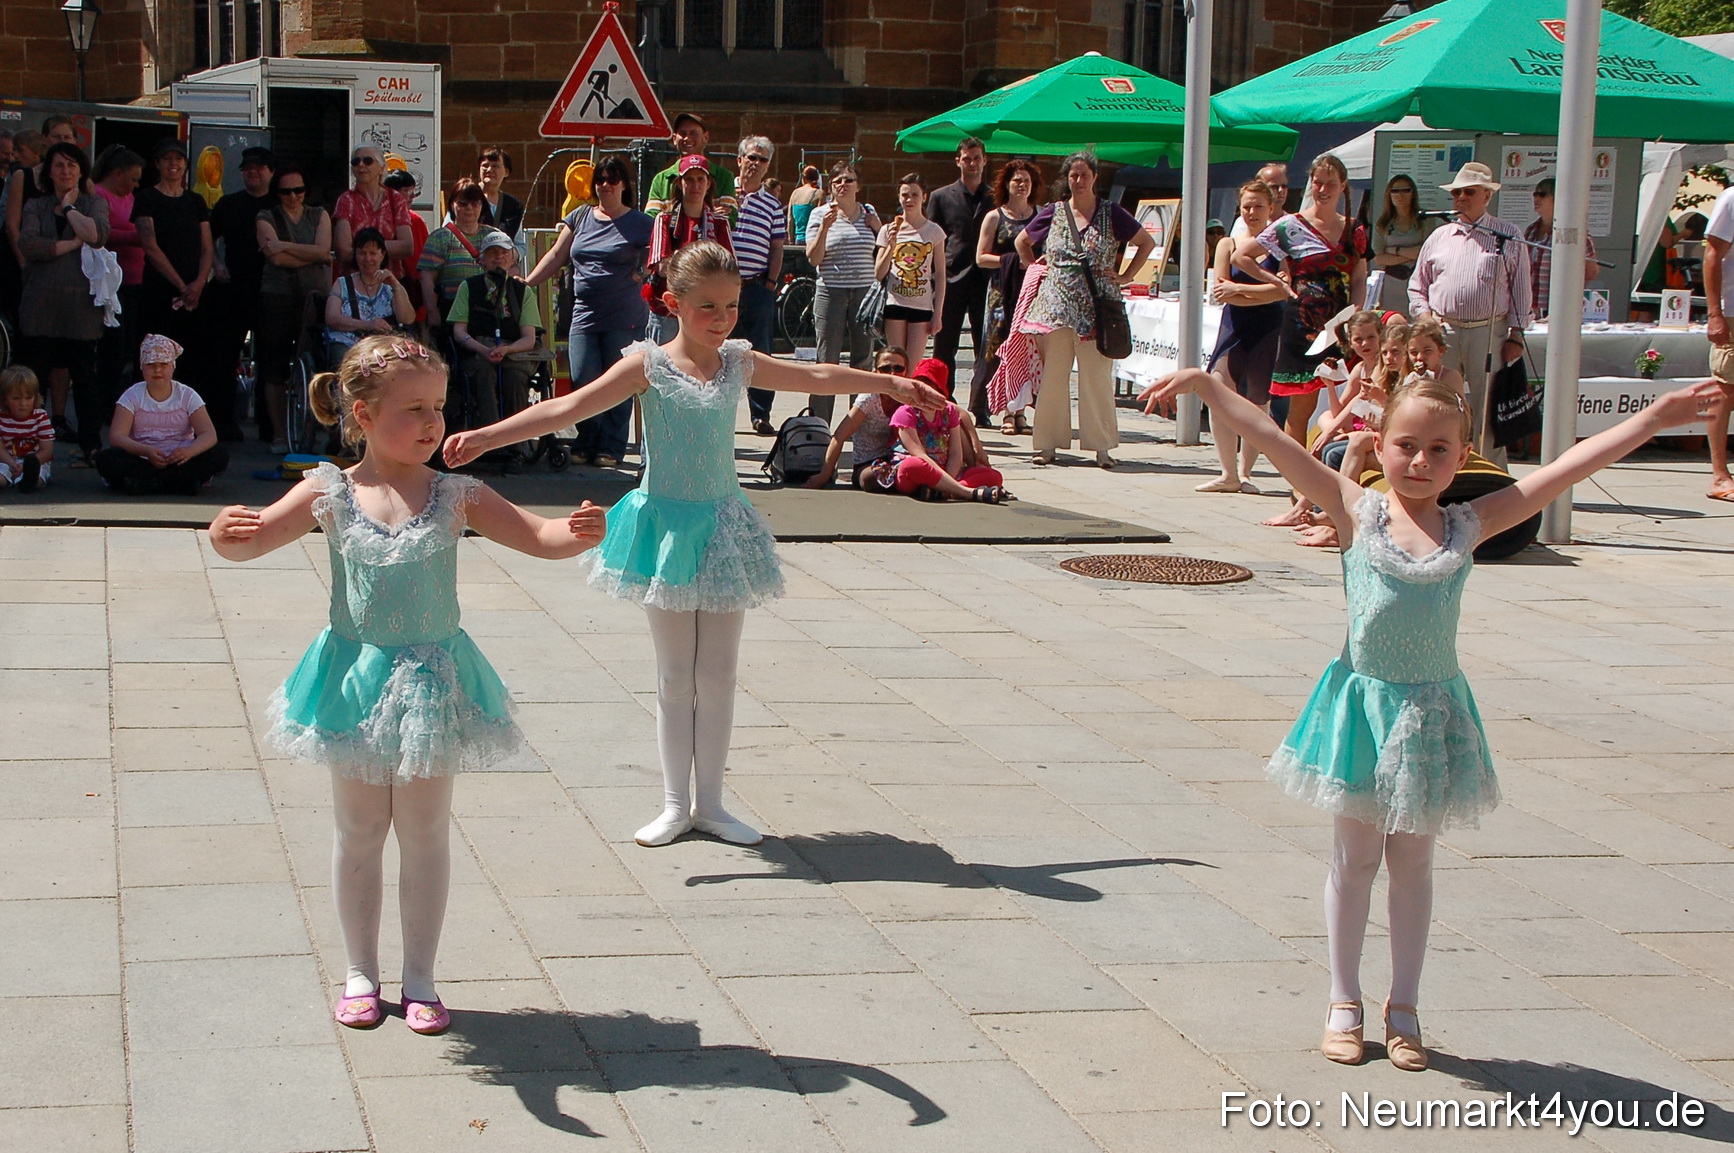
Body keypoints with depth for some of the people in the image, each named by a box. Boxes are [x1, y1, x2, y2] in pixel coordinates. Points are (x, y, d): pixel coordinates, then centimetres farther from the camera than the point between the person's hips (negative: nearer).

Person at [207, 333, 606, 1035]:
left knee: (425, 833, 8)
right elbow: (252, 542, -7)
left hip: (433, 684, 0)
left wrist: (576, 533, -31)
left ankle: (419, 976, 20)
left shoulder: (457, 497, -5)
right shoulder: (330, 495, -6)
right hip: (355, 680, 0)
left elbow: (539, 537, -9)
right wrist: (226, 532, -30)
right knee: (359, 833, 12)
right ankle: (361, 972, 26)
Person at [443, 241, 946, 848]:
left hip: (723, 526, 4)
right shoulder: (649, 365, -9)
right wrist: (487, 435, -27)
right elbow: (569, 406, -17)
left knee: (719, 672, 7)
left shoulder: (740, 362, 4)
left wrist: (891, 383, 19)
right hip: (667, 525, -3)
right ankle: (675, 804, 15)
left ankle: (709, 802, 17)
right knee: (675, 675, 5)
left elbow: (817, 377, 15)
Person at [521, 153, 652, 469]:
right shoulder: (580, 216, 14)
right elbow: (556, 256, 15)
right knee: (582, 383, -4)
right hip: (585, 313, 3)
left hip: (625, 318, -3)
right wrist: (527, 282, 7)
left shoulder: (641, 224, 4)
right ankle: (586, 445, 9)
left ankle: (610, 449, 7)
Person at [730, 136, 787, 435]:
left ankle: (761, 415, 7)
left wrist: (771, 281, 1)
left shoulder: (773, 204, 10)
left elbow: (776, 248, 10)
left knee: (760, 354, 2)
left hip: (758, 287, 1)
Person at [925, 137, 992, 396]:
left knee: (985, 351, 1)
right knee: (944, 351, 3)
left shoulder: (995, 198, 10)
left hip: (984, 282, 1)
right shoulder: (941, 197, 8)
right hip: (950, 283, -1)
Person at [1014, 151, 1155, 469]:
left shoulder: (1111, 214, 3)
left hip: (1096, 309, -2)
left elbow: (1147, 243, 11)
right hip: (1056, 307, 2)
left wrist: (1126, 277, 4)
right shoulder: (1053, 213, 8)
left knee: (1097, 377, -3)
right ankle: (1049, 444, 6)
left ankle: (1101, 446, 0)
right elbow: (1022, 242, 24)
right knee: (1053, 376, 1)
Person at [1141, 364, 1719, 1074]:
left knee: (1412, 859, 12)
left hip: (1431, 709, 2)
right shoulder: (1357, 511, -6)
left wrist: (1656, 418, -3)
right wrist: (1205, 385, -15)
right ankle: (1345, 1002, 21)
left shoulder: (1469, 525, -1)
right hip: (1364, 702, -1)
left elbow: (1572, 464, -3)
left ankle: (1404, 1007, 22)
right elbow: (1270, 441, -10)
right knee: (1356, 855, 9)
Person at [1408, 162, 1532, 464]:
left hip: (1488, 333, -3)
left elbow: (1521, 289, 5)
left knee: (1487, 410, -1)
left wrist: (1516, 334, -2)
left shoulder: (1508, 236, 6)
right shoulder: (1439, 237, 13)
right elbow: (1417, 286, 18)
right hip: (1443, 332, 3)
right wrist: (1425, 319, 2)